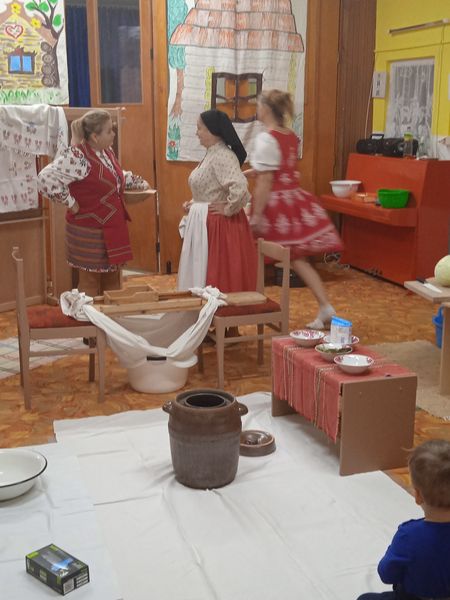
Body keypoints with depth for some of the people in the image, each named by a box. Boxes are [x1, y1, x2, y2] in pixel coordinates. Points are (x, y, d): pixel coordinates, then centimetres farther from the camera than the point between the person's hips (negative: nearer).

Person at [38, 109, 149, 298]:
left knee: (112, 282, 18)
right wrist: (70, 203, -22)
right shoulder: (77, 156, -22)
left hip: (111, 229, 9)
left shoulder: (106, 152, 7)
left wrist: (139, 183, 25)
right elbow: (45, 178, -29)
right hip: (89, 232, -9)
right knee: (90, 284, 3)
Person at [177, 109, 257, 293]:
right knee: (204, 274, 15)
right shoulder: (211, 154, 11)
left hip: (220, 226, -10)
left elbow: (240, 187, -34)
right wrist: (193, 204, 9)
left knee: (220, 278, 0)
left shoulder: (223, 155, -19)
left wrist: (228, 209, -21)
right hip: (205, 223, 10)